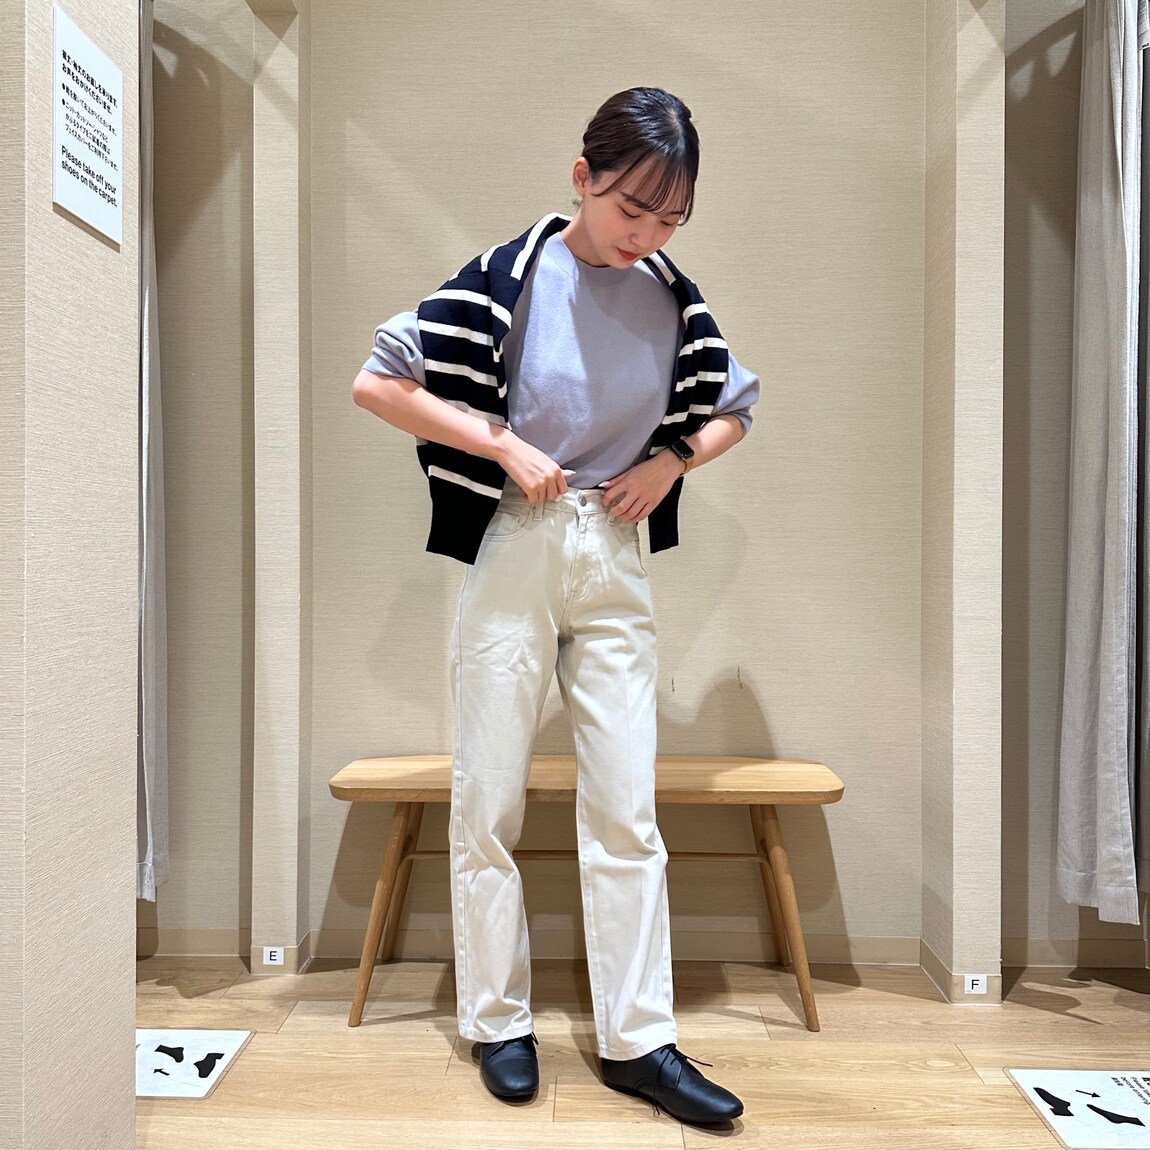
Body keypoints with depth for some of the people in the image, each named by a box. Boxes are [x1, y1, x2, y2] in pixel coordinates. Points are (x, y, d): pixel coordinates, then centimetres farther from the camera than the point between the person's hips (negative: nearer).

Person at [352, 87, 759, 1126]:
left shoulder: (675, 299, 3)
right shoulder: (509, 276, -7)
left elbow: (733, 410, 17)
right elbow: (376, 384, -8)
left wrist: (670, 462, -3)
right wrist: (503, 445, -14)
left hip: (616, 561, 3)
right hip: (513, 549, -2)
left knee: (626, 807, 4)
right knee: (489, 800, 5)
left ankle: (637, 1039, 17)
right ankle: (500, 1021, 24)